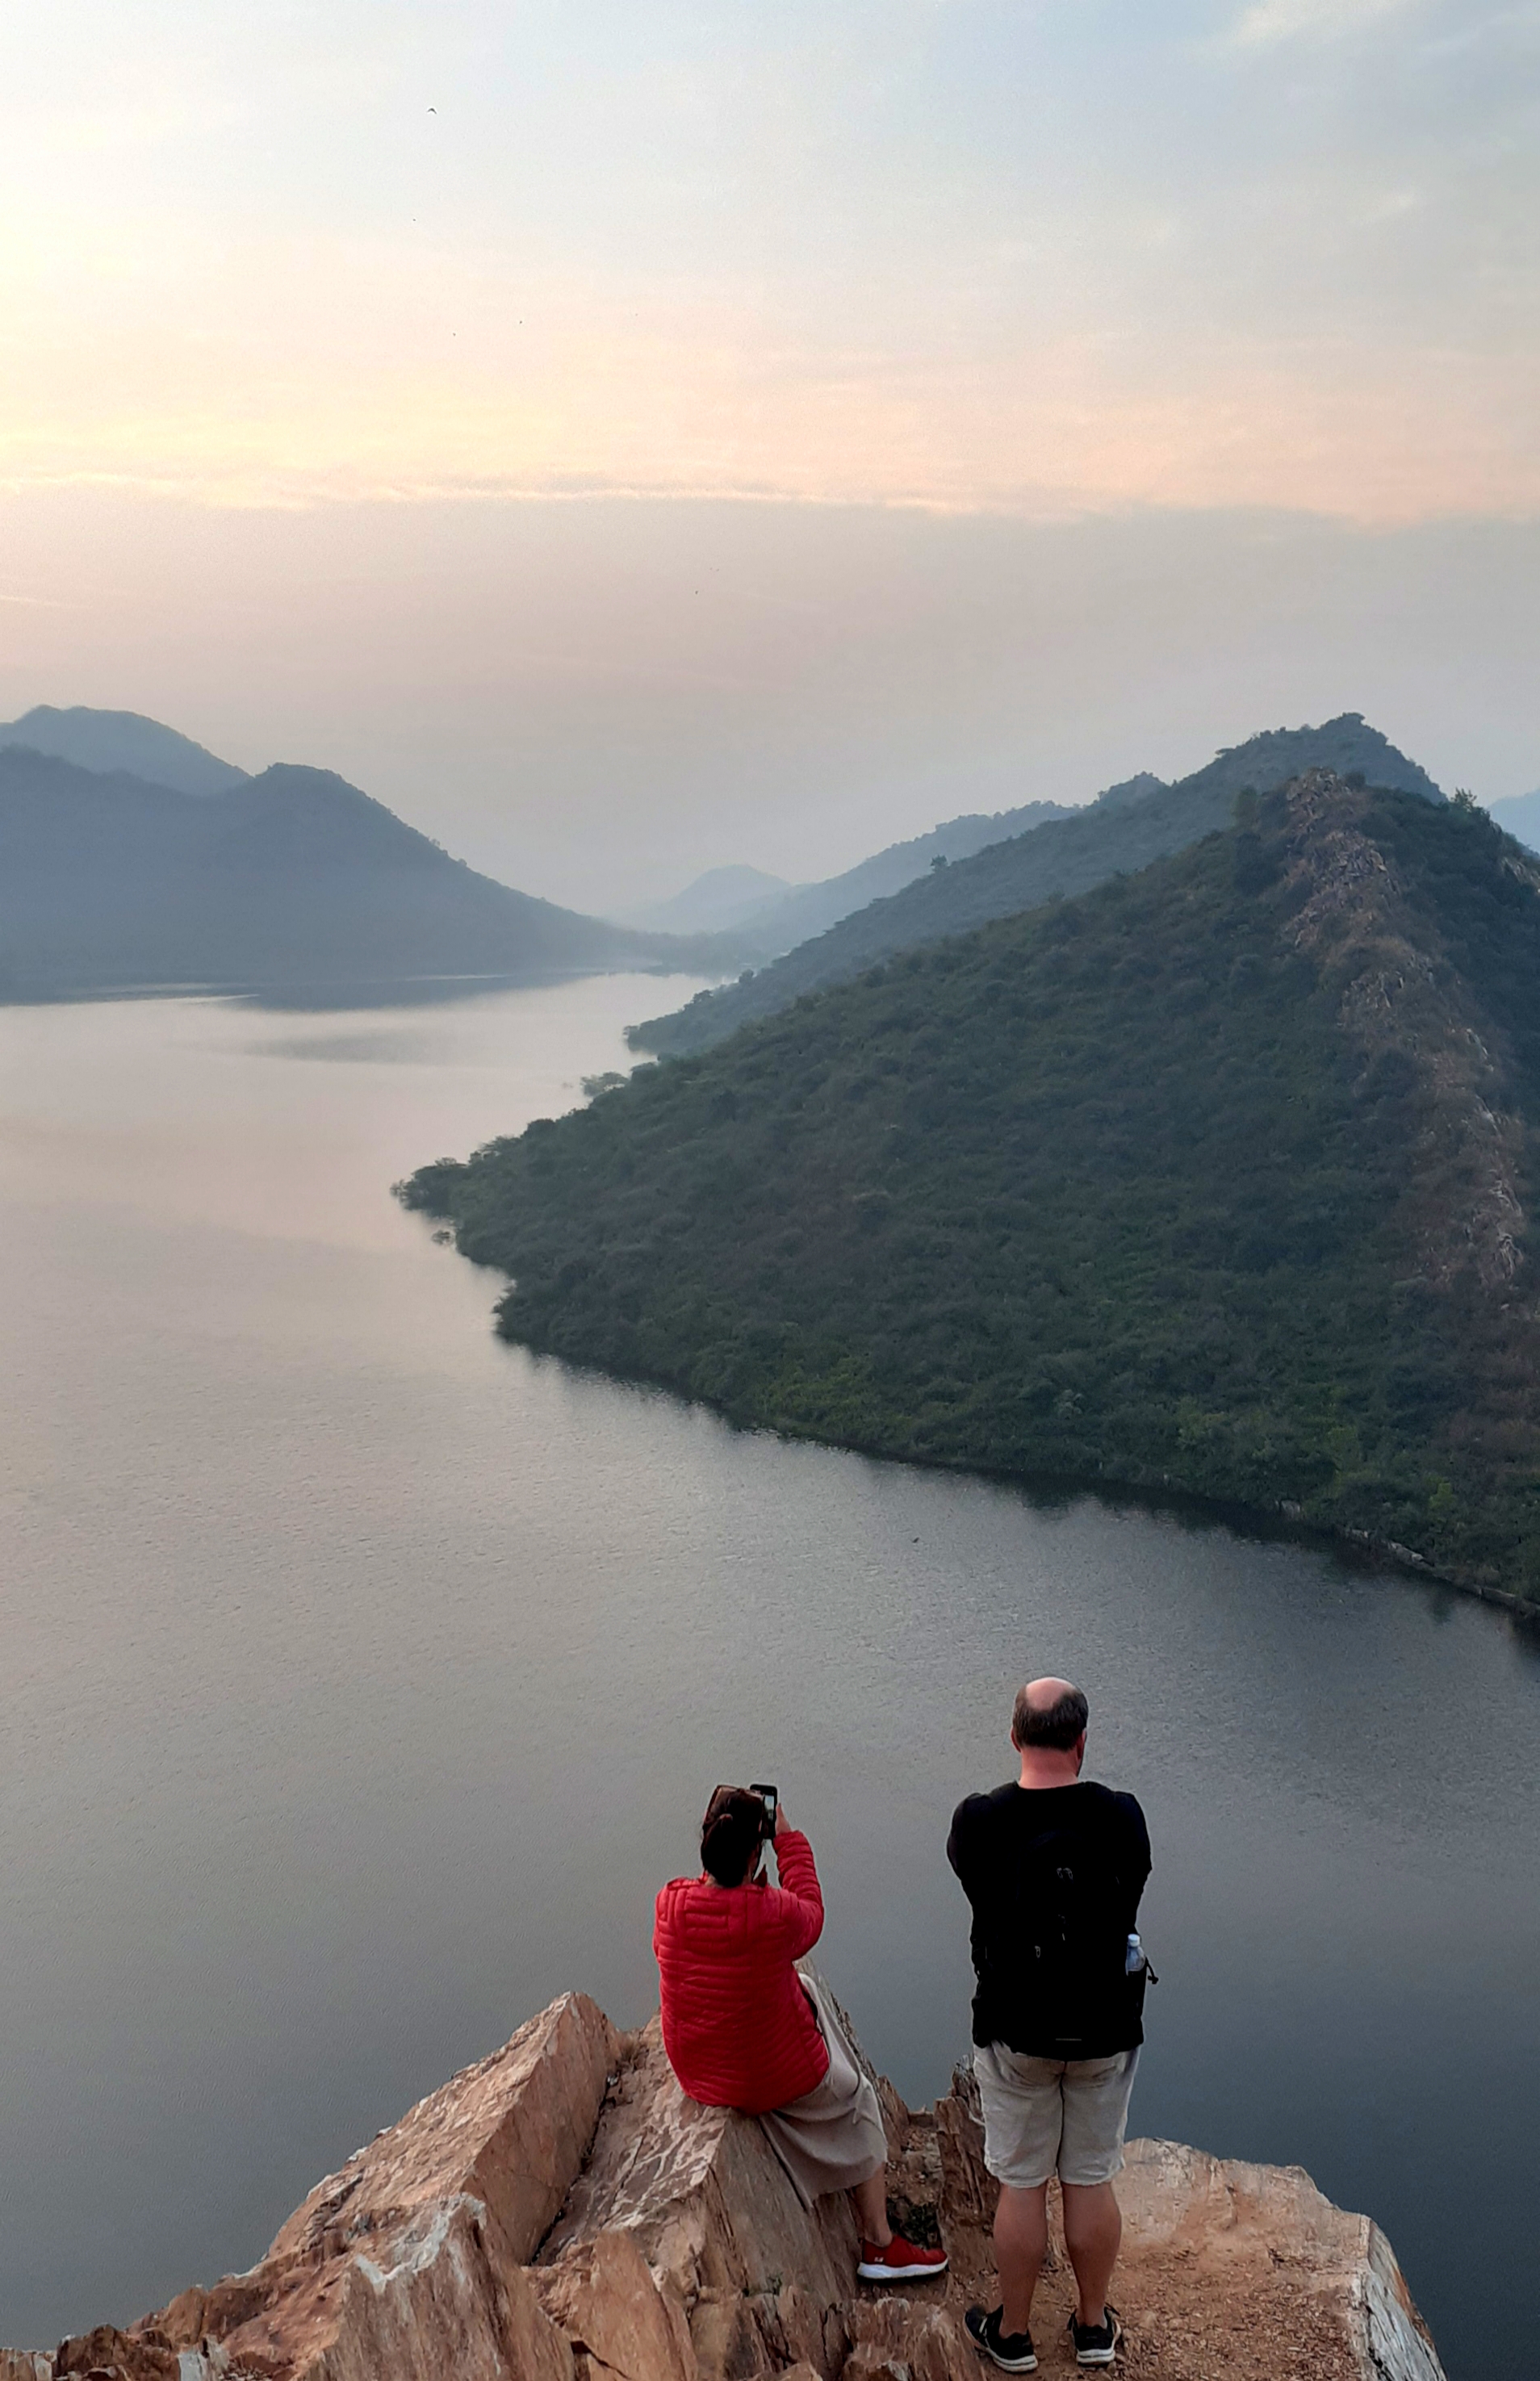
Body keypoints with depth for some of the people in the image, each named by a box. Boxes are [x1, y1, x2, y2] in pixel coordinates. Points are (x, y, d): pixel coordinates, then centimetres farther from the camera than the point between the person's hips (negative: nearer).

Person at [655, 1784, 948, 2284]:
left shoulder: (669, 1904, -19)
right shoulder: (776, 1913, -29)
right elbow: (811, 1913, -4)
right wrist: (788, 1838, 3)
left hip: (696, 2074, 5)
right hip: (779, 2080, -5)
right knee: (860, 2098, 26)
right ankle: (879, 2243, 32)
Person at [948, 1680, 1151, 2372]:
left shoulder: (981, 1822, -18)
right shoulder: (1122, 1817, -17)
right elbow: (1134, 1886, 1)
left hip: (1015, 2031, -1)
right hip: (1106, 2029, 1)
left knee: (1021, 2185, 13)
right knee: (1092, 2180, 17)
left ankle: (1013, 2334, 29)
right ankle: (1094, 2327, 33)